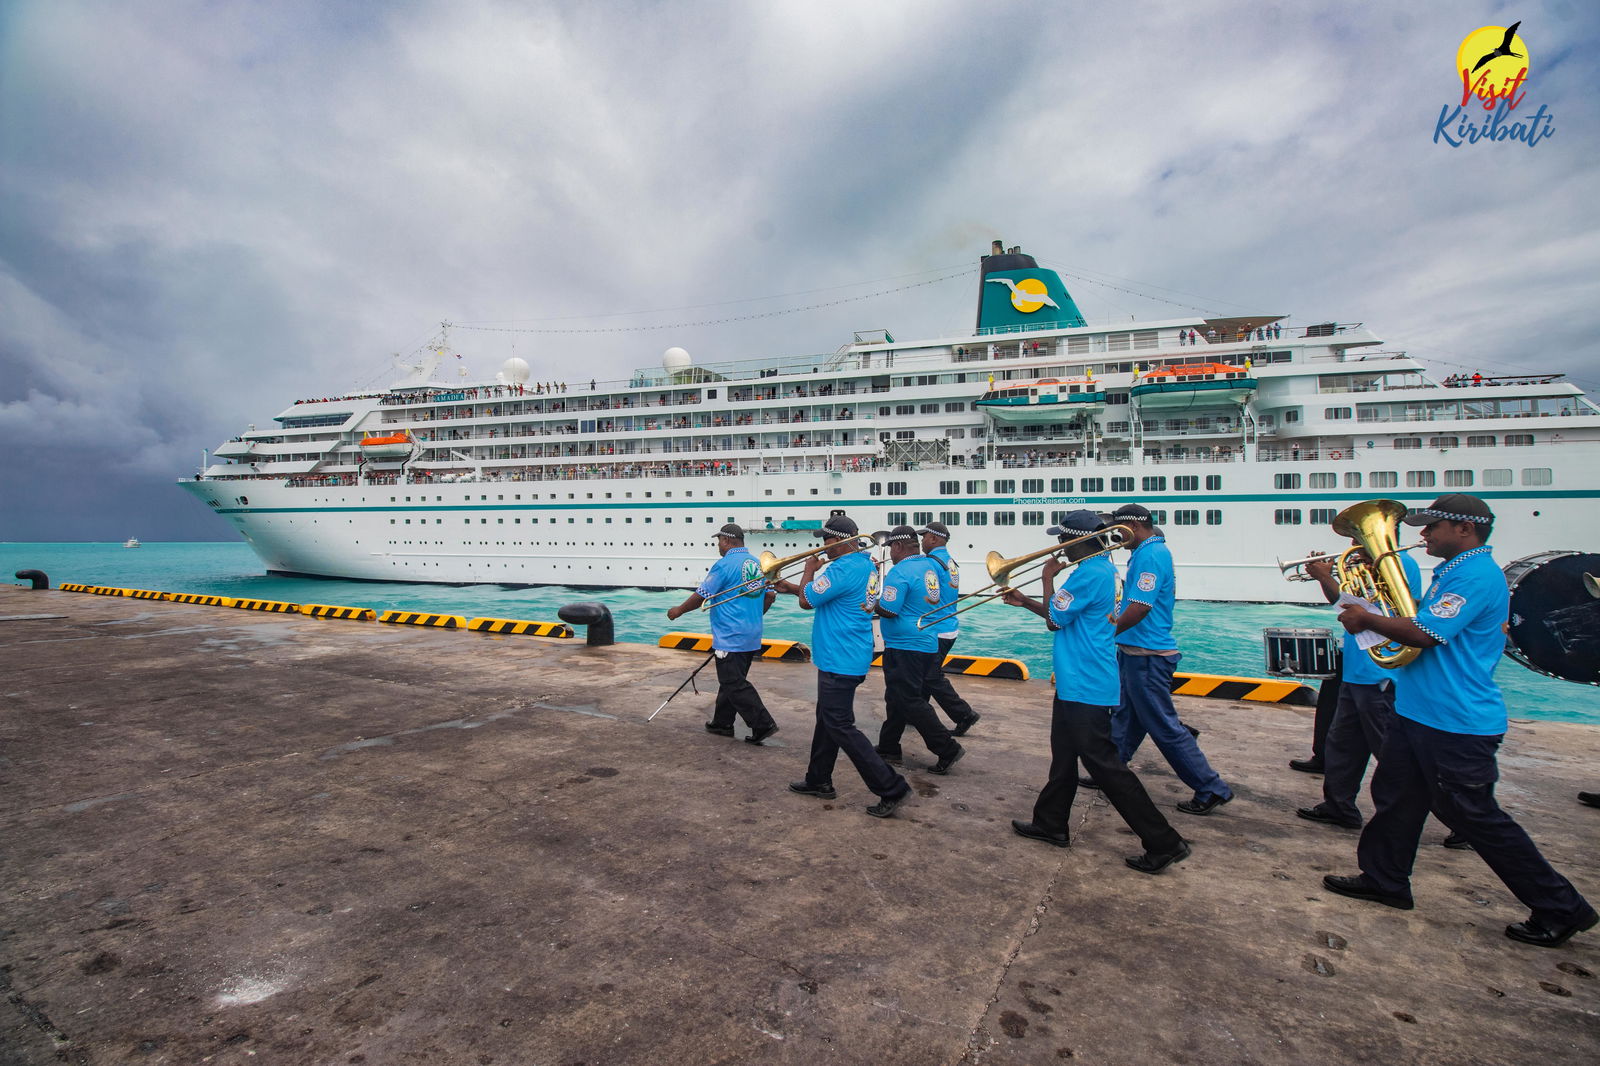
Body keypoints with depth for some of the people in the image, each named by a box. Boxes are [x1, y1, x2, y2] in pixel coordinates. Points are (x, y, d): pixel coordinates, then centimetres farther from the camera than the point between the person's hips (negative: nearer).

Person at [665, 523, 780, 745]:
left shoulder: (724, 564, -14)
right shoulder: (757, 563, 9)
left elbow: (701, 596, -12)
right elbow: (770, 595, 13)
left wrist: (679, 610, 4)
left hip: (730, 638, -8)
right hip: (751, 637, 8)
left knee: (735, 685, -3)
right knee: (730, 681, 18)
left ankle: (763, 724, -5)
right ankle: (722, 723, 27)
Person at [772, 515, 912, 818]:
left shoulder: (842, 569, -23)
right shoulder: (865, 564, 10)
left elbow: (807, 601, -16)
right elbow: (822, 594, 20)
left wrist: (810, 569, 0)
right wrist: (788, 586, 18)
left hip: (840, 660, -11)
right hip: (840, 657, 11)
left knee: (840, 726, -4)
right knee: (826, 719, 19)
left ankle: (891, 788, -1)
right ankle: (819, 780, 32)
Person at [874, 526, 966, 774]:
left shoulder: (900, 572, -18)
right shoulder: (929, 566, 8)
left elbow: (888, 611, -23)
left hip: (905, 647, -9)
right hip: (928, 644, 9)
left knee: (910, 701, -2)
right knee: (897, 697, 17)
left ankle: (947, 749, -1)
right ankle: (888, 747, 26)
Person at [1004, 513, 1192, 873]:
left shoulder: (1089, 574, -21)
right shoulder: (1102, 567, 12)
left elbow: (1055, 621, -16)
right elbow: (1065, 616, 18)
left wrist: (1048, 579, -4)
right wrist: (1024, 602, 15)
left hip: (1086, 685, -11)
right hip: (1075, 681, 11)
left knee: (1103, 763, -4)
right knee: (1064, 754, 18)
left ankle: (1164, 843, 4)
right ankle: (1051, 824, 31)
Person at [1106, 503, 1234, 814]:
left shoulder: (1150, 555, -18)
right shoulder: (1155, 551, 14)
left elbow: (1139, 608, -26)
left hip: (1147, 656, -10)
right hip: (1137, 652, 10)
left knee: (1165, 727, -2)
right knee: (1125, 719, 18)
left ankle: (1211, 790, 9)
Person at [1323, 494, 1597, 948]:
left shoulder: (1476, 576, -20)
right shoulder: (1454, 573, 14)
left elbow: (1424, 633, -26)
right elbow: (1420, 618, 21)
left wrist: (1366, 619, -13)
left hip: (1457, 726, -10)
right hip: (1418, 714, 10)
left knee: (1475, 817, 2)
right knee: (1396, 798, 15)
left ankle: (1561, 909, 19)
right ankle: (1384, 880, 27)